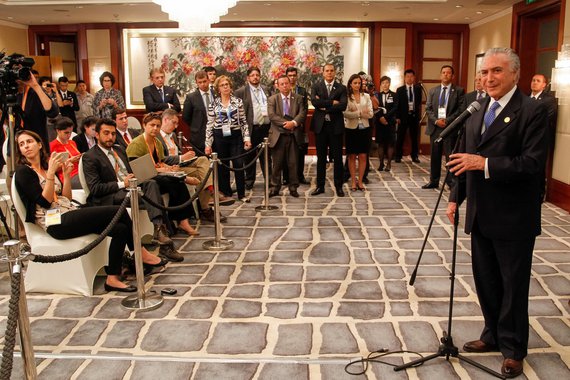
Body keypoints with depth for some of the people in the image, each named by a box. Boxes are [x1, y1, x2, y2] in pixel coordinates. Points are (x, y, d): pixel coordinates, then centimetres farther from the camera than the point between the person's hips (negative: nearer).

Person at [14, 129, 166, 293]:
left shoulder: (47, 167, 21)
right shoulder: (23, 171, 0)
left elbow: (66, 198, 15)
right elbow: (44, 202, -11)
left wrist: (66, 175, 3)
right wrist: (51, 173, -16)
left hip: (69, 215, 8)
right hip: (56, 223, -8)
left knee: (121, 229, -12)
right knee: (118, 211, -20)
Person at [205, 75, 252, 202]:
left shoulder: (238, 101, 3)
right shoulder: (214, 104, 2)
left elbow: (244, 121, 5)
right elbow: (209, 125, 2)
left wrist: (247, 138, -2)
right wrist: (208, 144, -2)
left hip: (236, 136, 0)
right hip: (220, 138, 0)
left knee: (239, 165, -3)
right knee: (222, 167, 7)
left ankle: (241, 194, 9)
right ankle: (225, 193, 20)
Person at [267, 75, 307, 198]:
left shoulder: (299, 98, 8)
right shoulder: (272, 99, 5)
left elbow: (302, 113, -4)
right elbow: (272, 115, -9)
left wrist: (294, 122, -22)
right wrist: (286, 123, -17)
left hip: (294, 135, 1)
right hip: (278, 136, -1)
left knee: (293, 163, 5)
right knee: (277, 163, 4)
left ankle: (293, 188, 14)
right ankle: (275, 188, 13)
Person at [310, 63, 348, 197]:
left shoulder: (341, 88, 3)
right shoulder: (316, 86, 4)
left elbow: (343, 105, -12)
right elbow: (314, 101, -14)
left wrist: (324, 107, -13)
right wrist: (332, 102, -16)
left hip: (335, 126, -1)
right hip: (320, 126, 1)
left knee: (337, 157, 4)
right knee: (321, 157, 8)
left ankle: (339, 186, 14)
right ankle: (320, 186, 16)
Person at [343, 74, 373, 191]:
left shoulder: (366, 96, 6)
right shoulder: (346, 97, -2)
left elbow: (371, 114, -1)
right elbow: (346, 114, -13)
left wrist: (355, 113, -15)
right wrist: (360, 113, -18)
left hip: (364, 129, 2)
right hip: (351, 129, -2)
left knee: (363, 156, 3)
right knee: (352, 156, 4)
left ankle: (360, 181, 12)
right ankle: (353, 181, 13)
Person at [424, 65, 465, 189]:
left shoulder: (459, 91, 3)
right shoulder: (433, 91, 13)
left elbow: (461, 109, -5)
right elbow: (428, 109, 7)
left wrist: (447, 120, -14)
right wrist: (436, 120, -9)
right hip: (435, 127, 4)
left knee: (450, 156, -3)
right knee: (435, 156, 9)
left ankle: (452, 182, 3)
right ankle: (434, 181, 17)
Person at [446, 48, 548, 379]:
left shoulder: (533, 111, -12)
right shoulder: (477, 112, 11)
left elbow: (533, 164, -21)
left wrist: (485, 163, -27)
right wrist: (457, 197, 11)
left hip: (513, 219, -6)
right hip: (481, 215, 7)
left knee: (513, 285, 8)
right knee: (485, 280, 17)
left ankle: (513, 348, 24)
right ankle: (493, 335, 36)